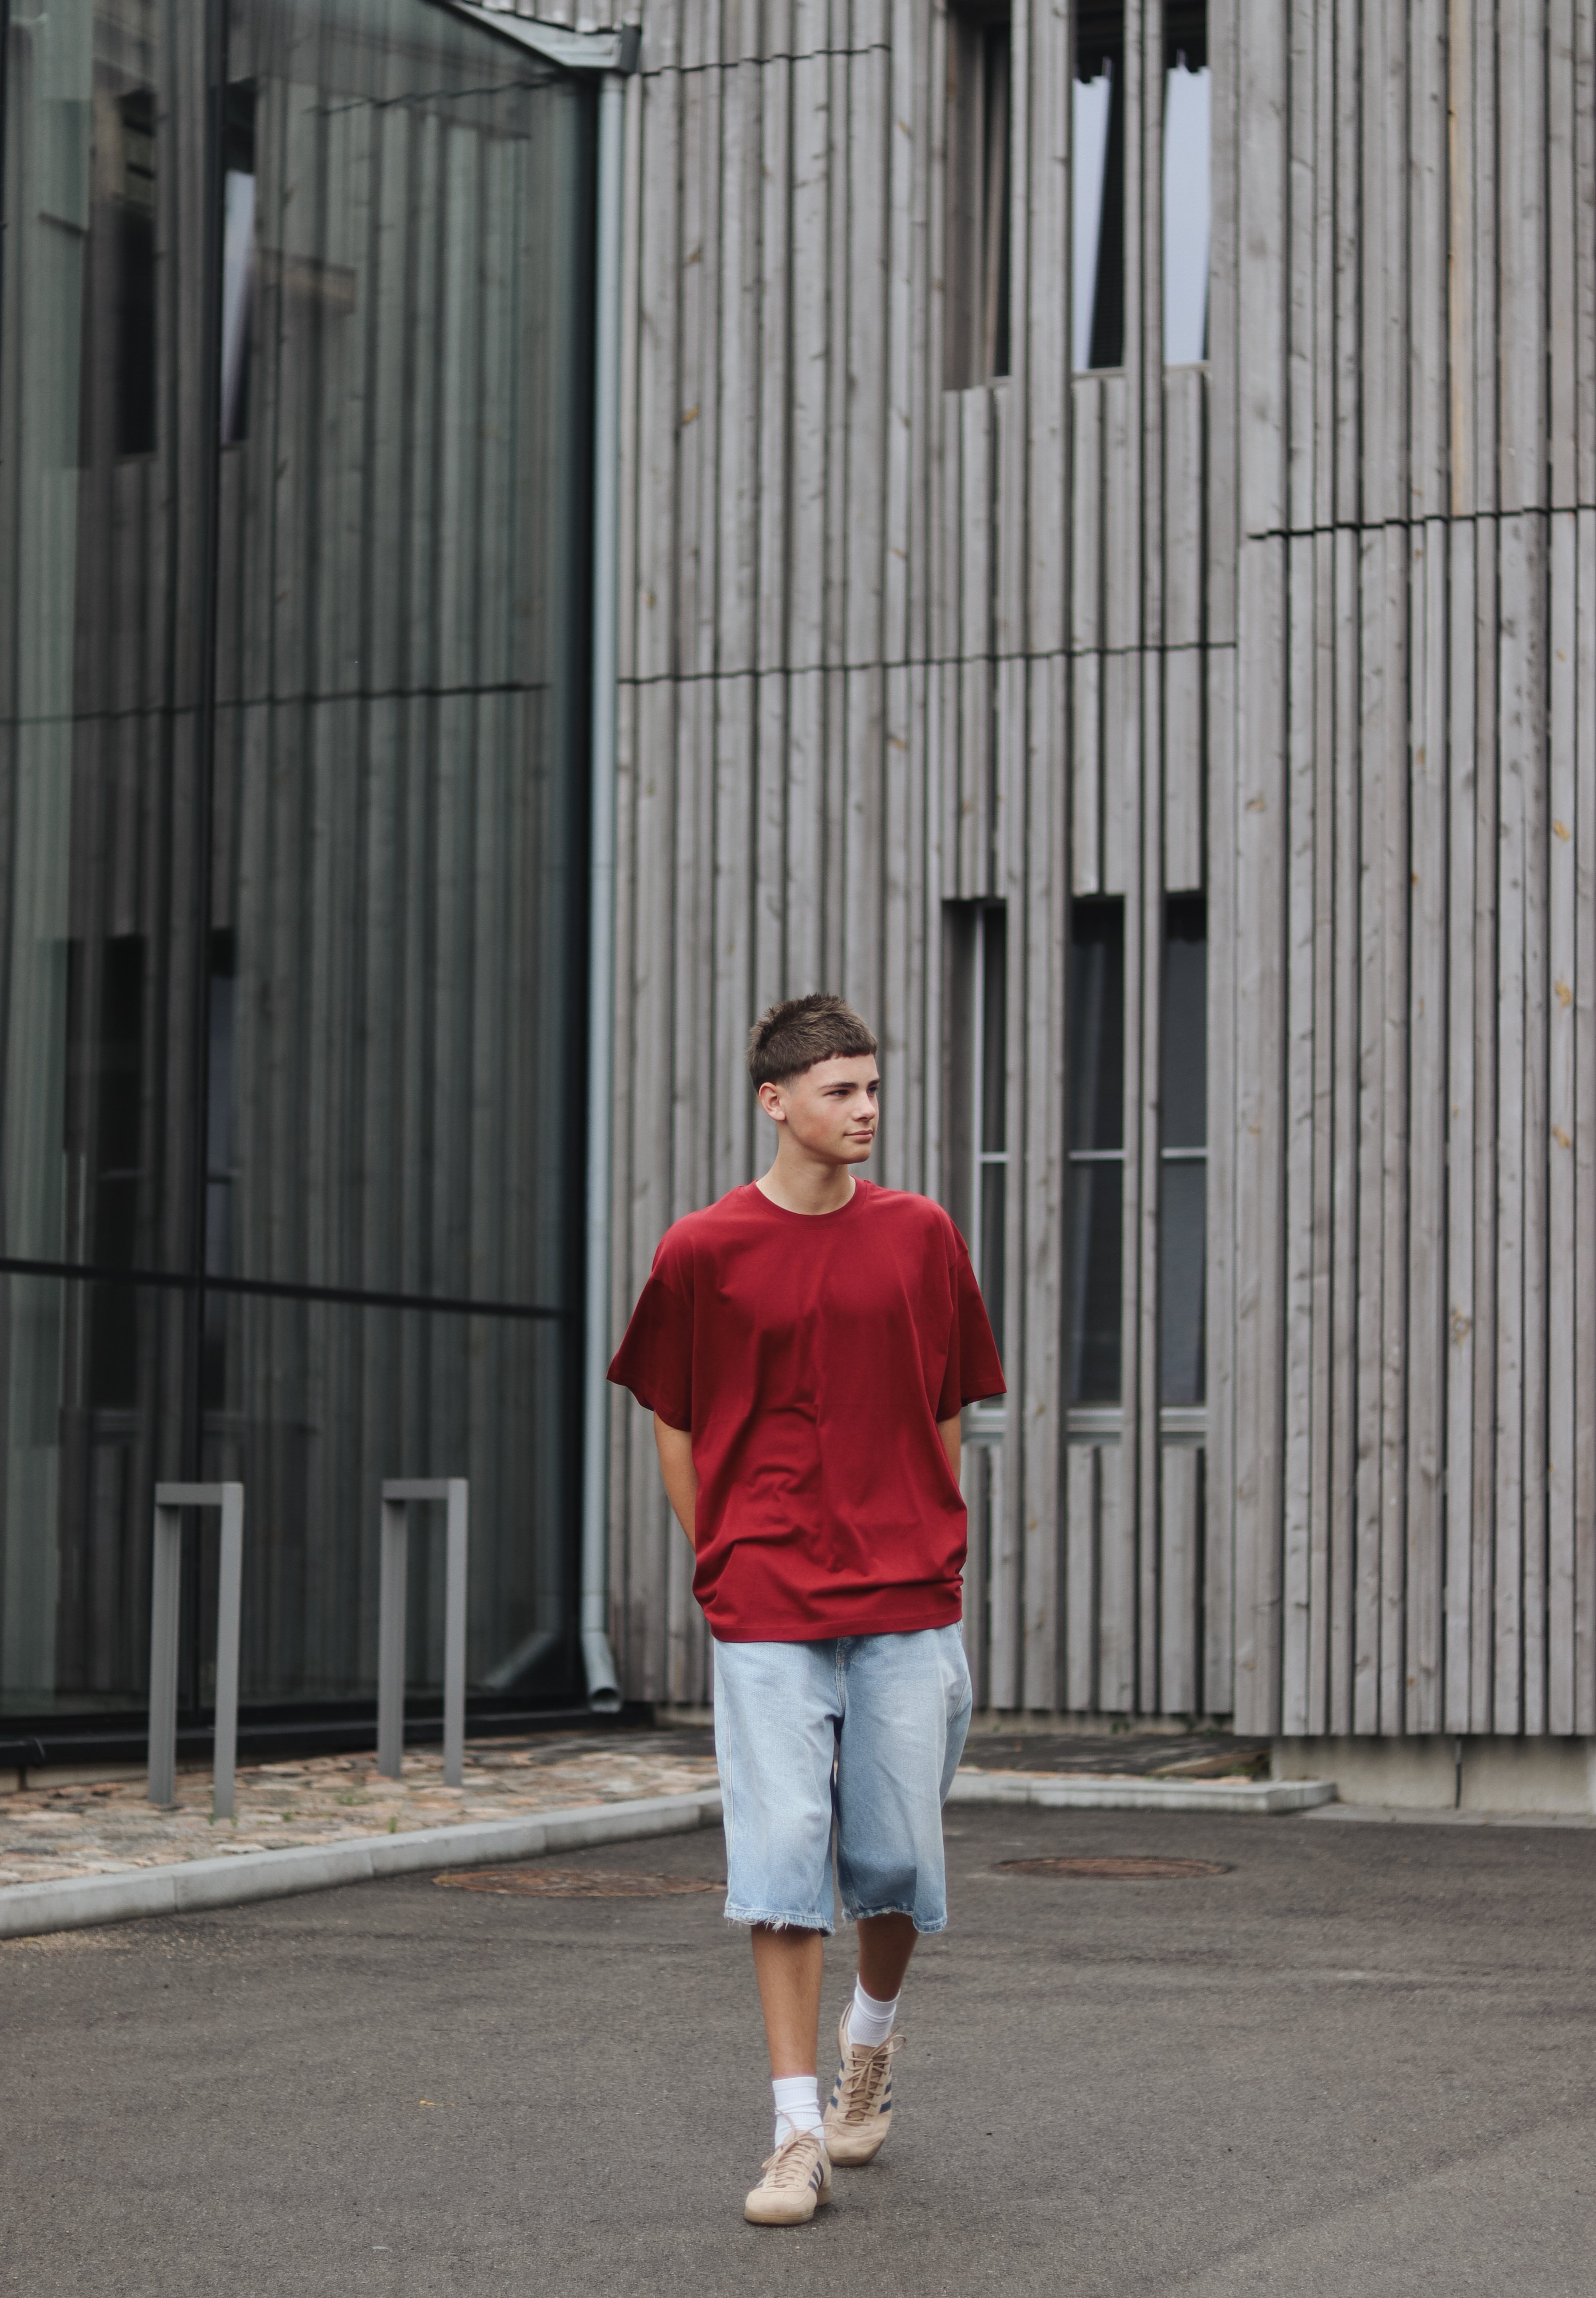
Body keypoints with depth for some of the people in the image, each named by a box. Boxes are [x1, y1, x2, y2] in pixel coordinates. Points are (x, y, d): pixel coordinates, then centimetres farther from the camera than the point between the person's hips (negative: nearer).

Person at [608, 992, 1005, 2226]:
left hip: (907, 1609, 2)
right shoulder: (703, 1252, 0)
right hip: (765, 1611, -2)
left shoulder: (920, 1236, 5)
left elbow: (944, 1410, 13)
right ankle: (799, 2134, 0)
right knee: (783, 1857, -7)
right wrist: (723, 1560, 6)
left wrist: (936, 1552, 10)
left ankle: (872, 2034, 37)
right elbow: (673, 1419, 10)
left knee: (899, 1862, 5)